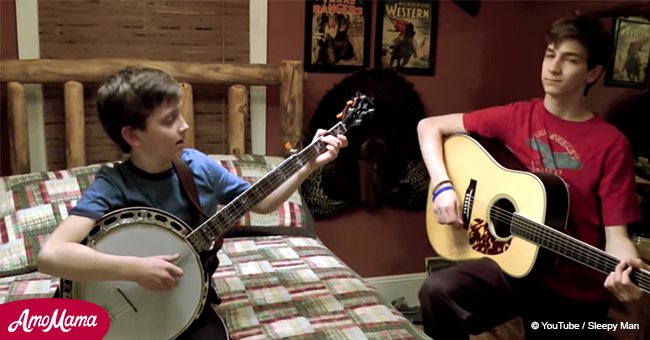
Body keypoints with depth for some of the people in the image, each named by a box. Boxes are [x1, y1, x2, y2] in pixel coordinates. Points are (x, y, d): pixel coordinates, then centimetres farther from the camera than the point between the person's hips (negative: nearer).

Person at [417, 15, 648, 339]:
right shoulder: (517, 116, -3)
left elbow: (615, 233, -11)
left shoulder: (611, 144, -10)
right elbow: (429, 126, -1)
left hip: (577, 289, 0)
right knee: (437, 291, -26)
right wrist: (443, 187, -16)